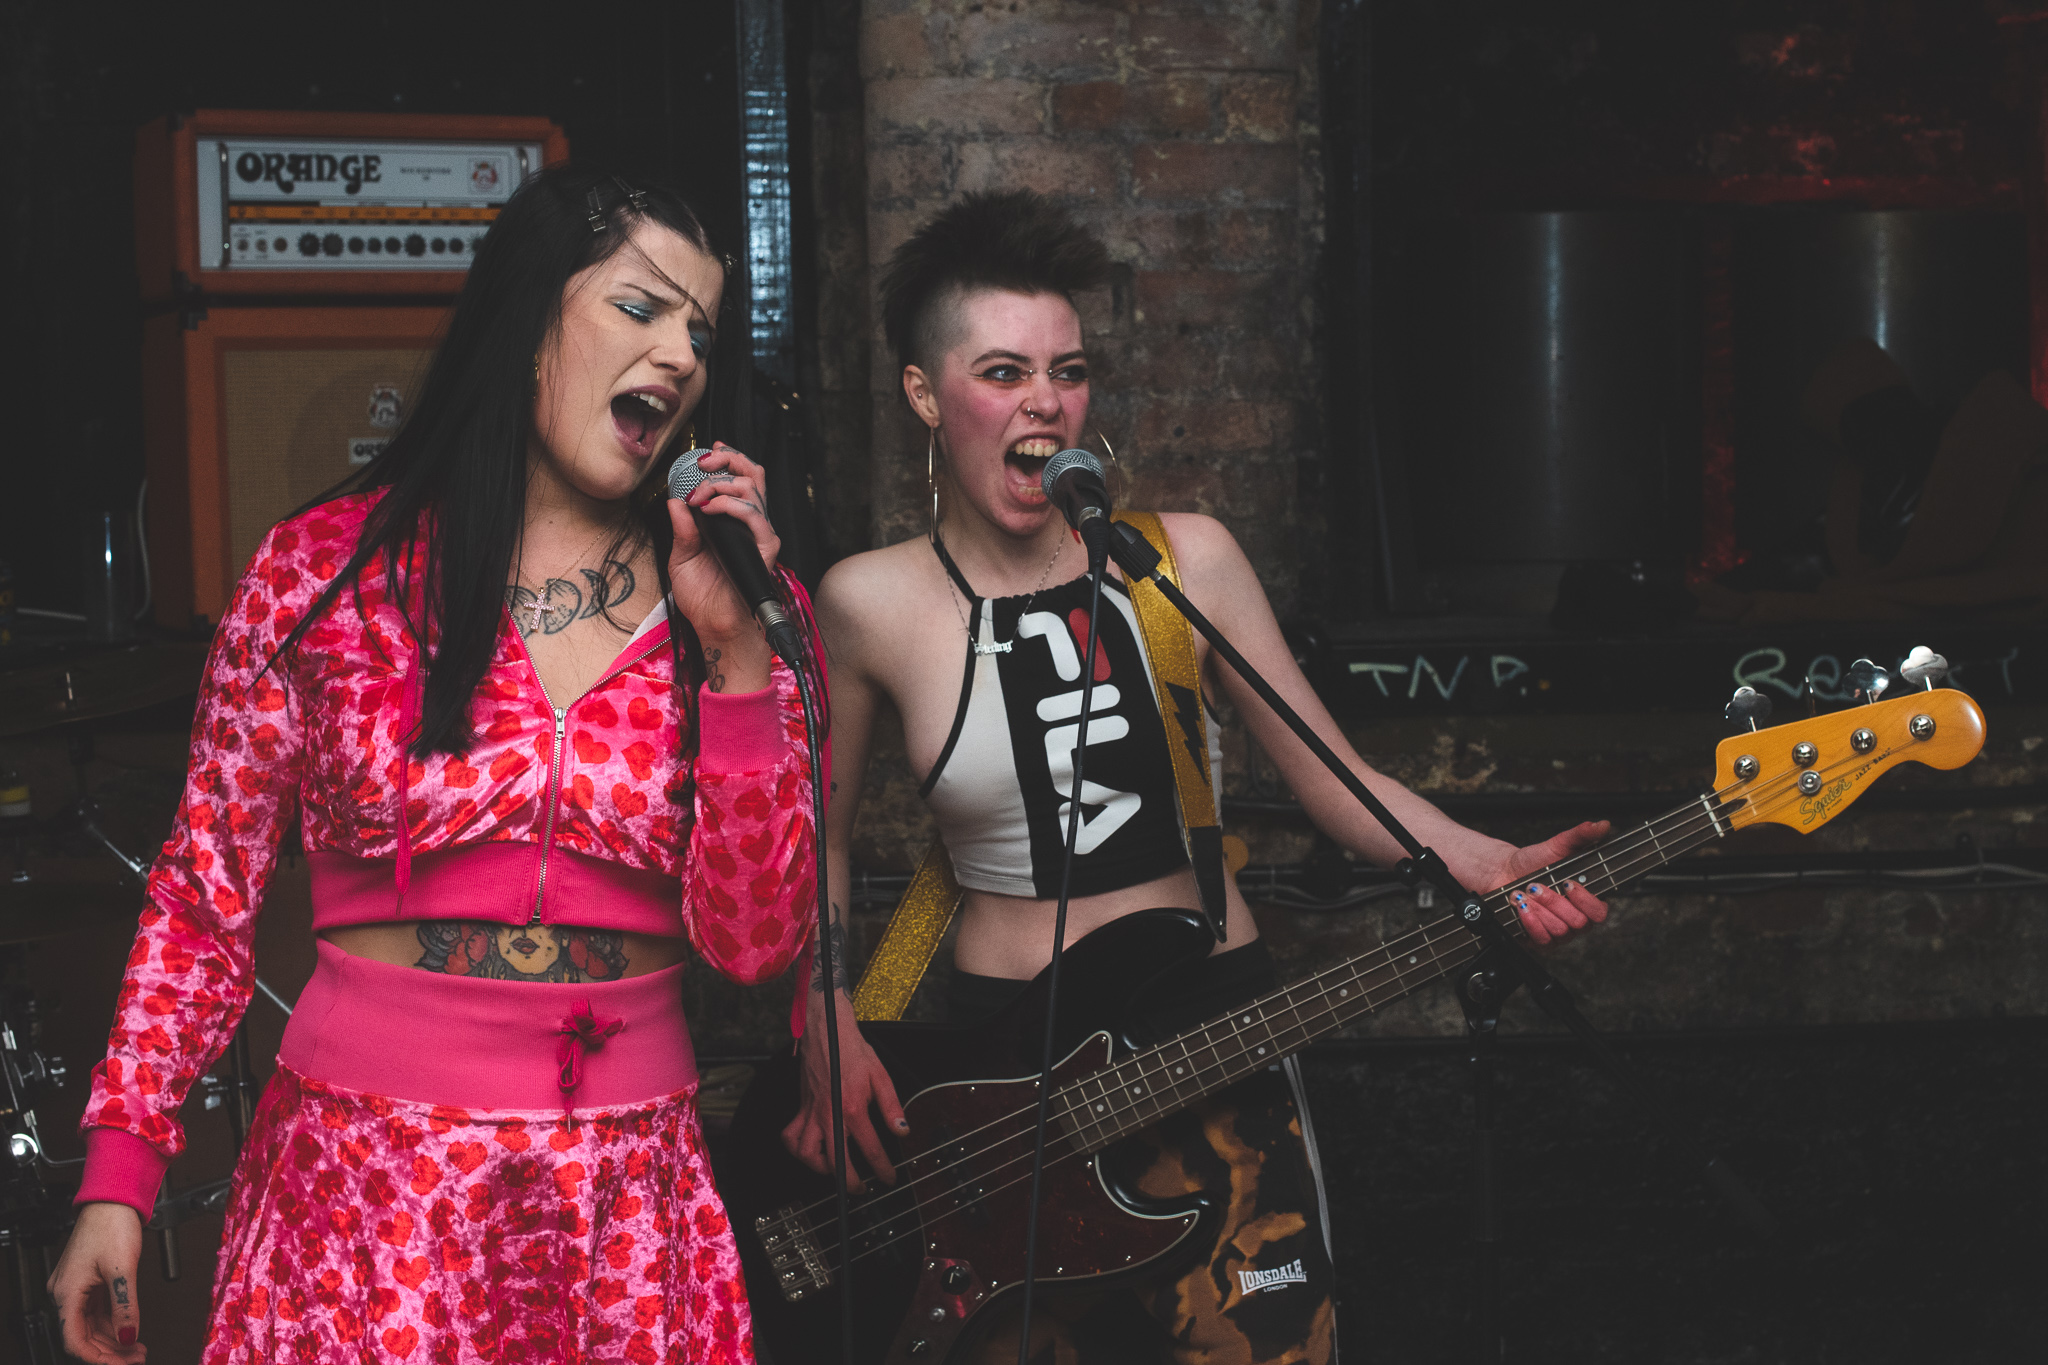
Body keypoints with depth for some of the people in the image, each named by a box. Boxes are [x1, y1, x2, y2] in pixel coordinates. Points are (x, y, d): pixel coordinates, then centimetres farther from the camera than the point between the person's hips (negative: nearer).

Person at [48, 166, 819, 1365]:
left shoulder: (738, 604, 4)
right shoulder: (325, 573, -1)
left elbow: (756, 944, -3)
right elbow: (205, 899, 4)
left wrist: (733, 650, -10)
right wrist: (119, 1173, -3)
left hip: (627, 1200, 2)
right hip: (364, 1169, -2)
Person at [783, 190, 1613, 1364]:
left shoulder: (1185, 560, -1)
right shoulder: (873, 604, -3)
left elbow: (1336, 780, 1)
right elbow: (821, 837, 8)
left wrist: (1487, 865, -14)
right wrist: (830, 1030, -2)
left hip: (1213, 1041, 1)